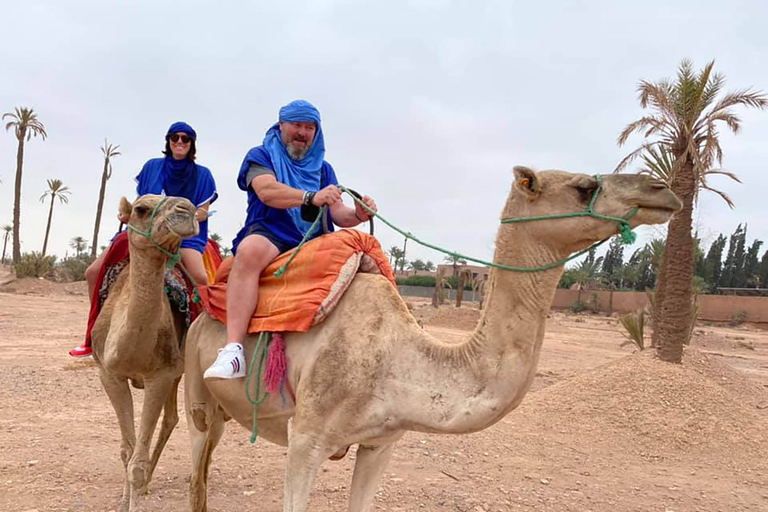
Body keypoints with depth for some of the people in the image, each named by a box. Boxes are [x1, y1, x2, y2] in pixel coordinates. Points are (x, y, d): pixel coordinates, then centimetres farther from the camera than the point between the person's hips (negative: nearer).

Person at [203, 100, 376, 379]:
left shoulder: (323, 168, 23)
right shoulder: (261, 156, 10)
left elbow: (338, 214, 12)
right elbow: (267, 191, -12)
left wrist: (358, 214, -12)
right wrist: (312, 197, -28)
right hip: (270, 235, -4)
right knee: (250, 250, -39)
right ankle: (233, 349, -45)